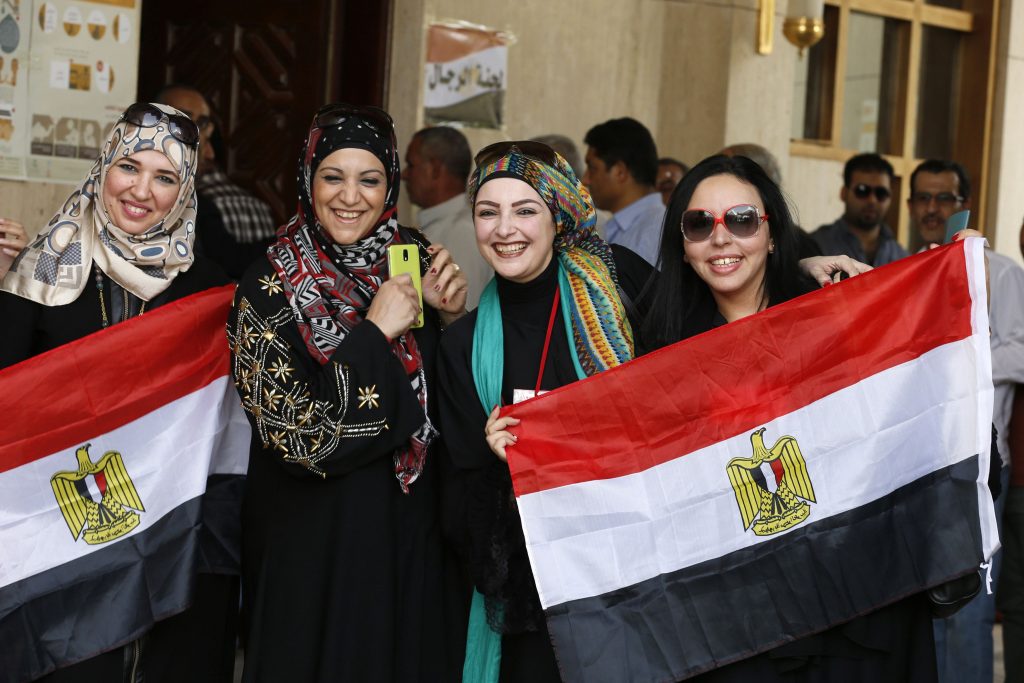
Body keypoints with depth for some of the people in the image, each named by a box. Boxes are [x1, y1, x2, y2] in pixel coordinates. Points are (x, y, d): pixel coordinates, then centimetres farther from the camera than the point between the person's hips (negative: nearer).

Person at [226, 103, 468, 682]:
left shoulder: (415, 260, -1)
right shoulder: (274, 286, -12)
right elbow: (292, 430, -18)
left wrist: (451, 317, -12)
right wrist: (374, 334, -22)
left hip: (410, 528, 4)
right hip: (314, 541, -4)